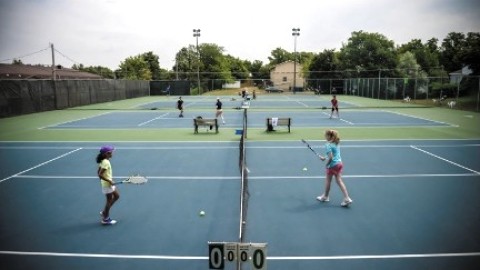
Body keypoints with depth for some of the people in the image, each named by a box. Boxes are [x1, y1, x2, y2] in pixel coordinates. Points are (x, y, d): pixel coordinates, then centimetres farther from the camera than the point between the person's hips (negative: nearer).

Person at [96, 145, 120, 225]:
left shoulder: (103, 161, 5)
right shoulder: (106, 162, -23)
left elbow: (98, 172, 12)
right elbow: (100, 174, -27)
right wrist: (109, 181, -23)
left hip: (109, 184, 10)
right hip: (107, 184, -10)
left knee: (116, 196, 20)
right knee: (109, 200, 3)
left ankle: (104, 212, 26)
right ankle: (105, 219, 17)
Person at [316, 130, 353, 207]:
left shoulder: (328, 145, -18)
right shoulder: (336, 144, 8)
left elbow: (330, 157, -24)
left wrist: (327, 164, -10)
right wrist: (324, 158, 23)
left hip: (332, 165, -7)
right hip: (339, 163, 7)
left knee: (328, 181, 12)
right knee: (339, 181, 9)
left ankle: (325, 196, 30)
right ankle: (347, 198, 3)